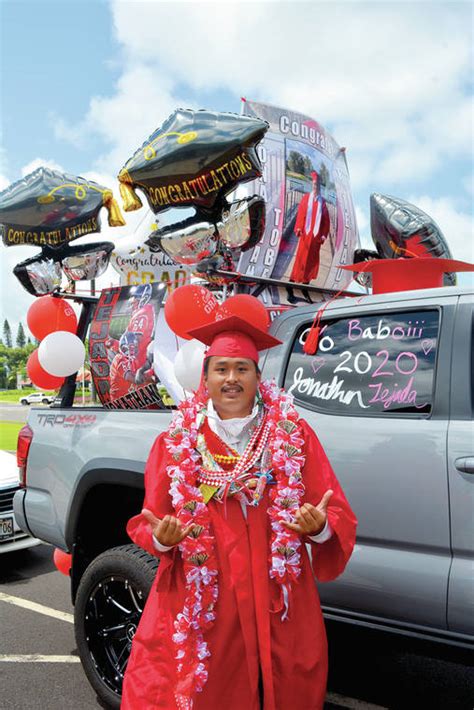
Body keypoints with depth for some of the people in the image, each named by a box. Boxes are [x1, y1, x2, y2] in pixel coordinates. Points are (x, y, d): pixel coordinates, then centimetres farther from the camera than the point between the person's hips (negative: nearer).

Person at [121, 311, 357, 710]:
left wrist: (319, 526, -22)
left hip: (279, 602, 1)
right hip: (198, 601, 0)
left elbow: (339, 517, -1)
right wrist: (163, 537, -17)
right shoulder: (175, 441, 1)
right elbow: (149, 524, 4)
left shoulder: (295, 436, 0)